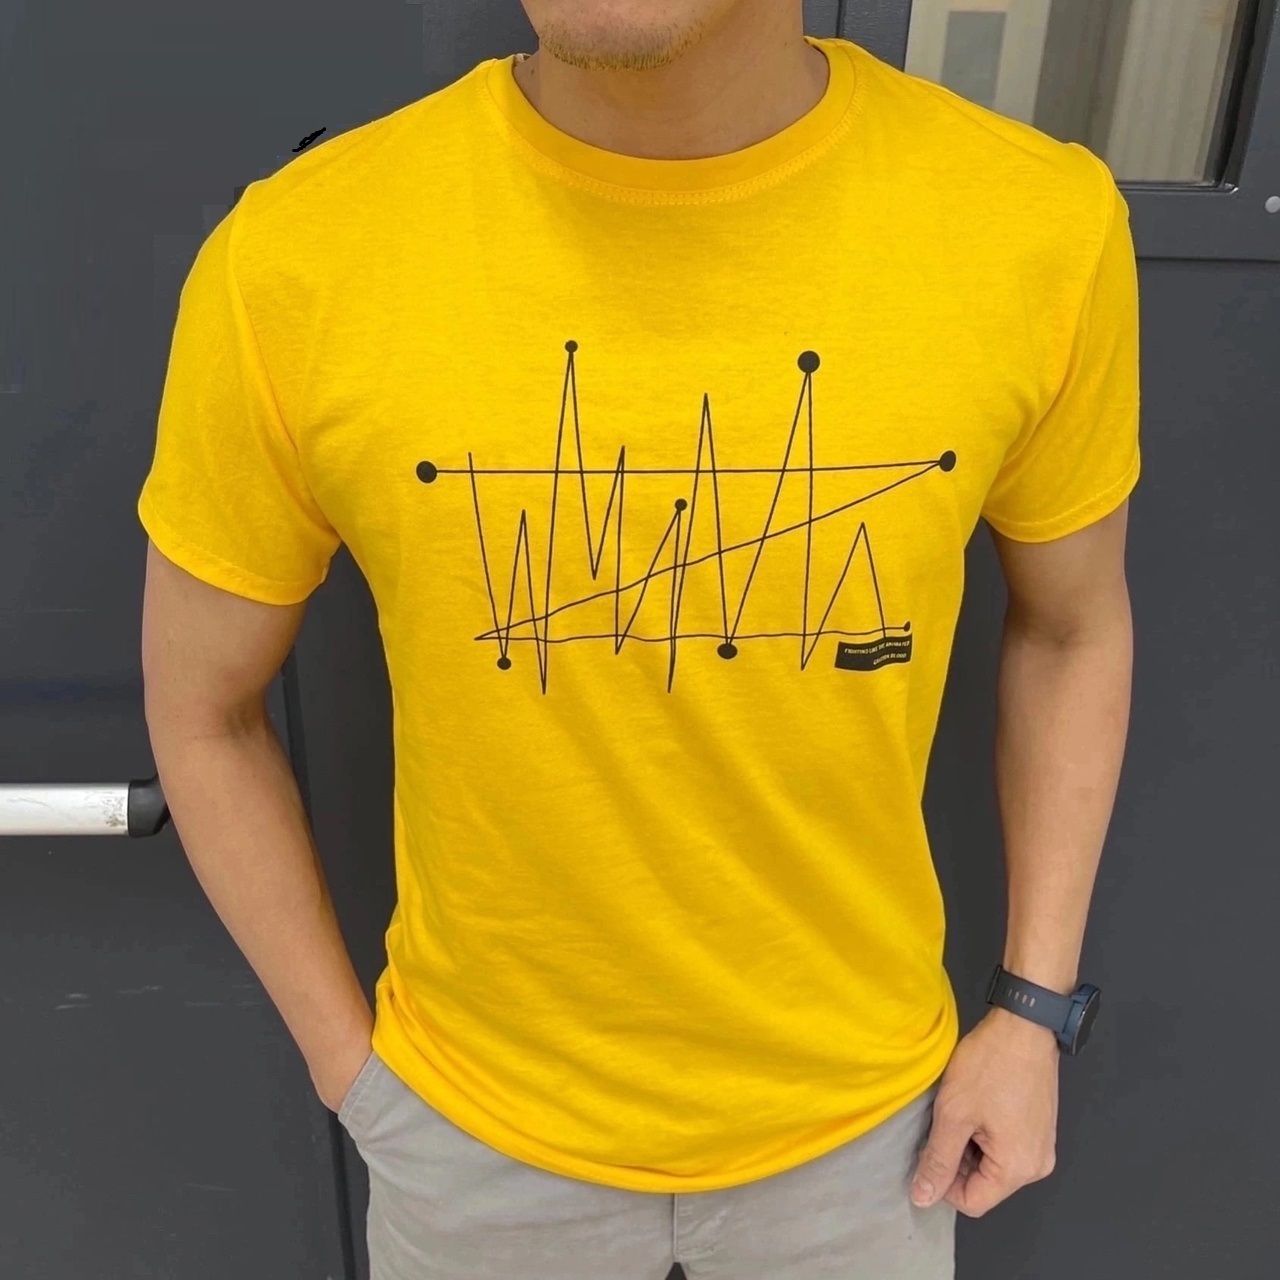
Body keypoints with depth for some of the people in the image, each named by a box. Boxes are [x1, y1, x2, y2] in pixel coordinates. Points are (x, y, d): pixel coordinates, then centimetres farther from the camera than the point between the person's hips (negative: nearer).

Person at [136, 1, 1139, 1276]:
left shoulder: (1043, 223, -18)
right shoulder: (292, 263, -21)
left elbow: (1073, 625, -1)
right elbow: (201, 712, -6)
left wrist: (1035, 1008, -1)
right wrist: (349, 1069, -2)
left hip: (859, 1106, 2)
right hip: (477, 1119, 0)